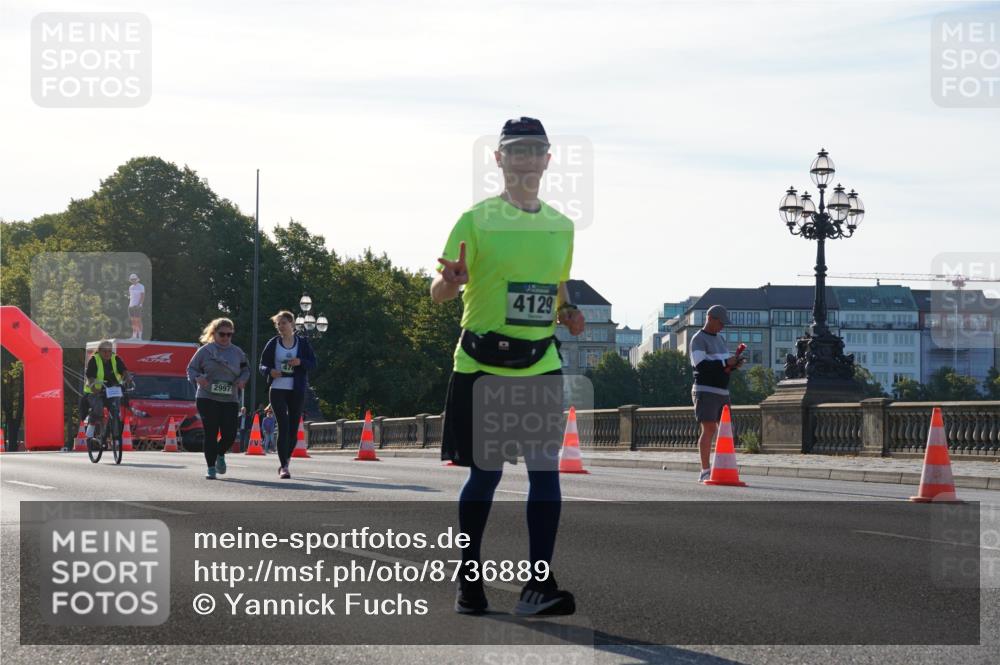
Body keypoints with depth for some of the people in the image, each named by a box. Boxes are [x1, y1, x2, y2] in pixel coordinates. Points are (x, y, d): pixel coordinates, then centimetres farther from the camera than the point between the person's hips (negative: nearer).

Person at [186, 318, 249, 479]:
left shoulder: (237, 352, 10)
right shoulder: (205, 351, 2)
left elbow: (246, 369, 21)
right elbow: (191, 368, 7)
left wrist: (242, 379, -1)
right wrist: (197, 378, -15)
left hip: (230, 400, 2)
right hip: (207, 399, -2)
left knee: (230, 434, -5)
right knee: (211, 434, -6)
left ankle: (220, 454, 29)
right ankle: (211, 467, 4)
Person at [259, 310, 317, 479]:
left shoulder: (302, 343, 6)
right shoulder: (273, 343, 5)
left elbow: (313, 363, 5)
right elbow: (262, 365, 8)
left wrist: (300, 362, -16)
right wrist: (270, 371, -15)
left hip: (297, 390, 2)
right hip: (278, 389, -2)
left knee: (293, 427, 5)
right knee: (283, 426, -13)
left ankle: (284, 462, 24)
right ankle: (284, 466, -14)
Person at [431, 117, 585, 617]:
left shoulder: (561, 225, 13)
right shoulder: (477, 220, -2)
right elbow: (439, 293, -5)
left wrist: (567, 312, 4)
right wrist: (451, 281, -29)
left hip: (541, 364, 4)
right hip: (483, 364, -4)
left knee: (546, 470, -8)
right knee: (485, 473, 2)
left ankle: (538, 584, -8)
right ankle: (468, 577, 17)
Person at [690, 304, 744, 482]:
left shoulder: (721, 339, 19)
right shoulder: (698, 339, -7)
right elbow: (700, 364, -20)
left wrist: (734, 364, -2)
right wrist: (726, 363, -20)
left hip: (722, 391, 8)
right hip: (705, 391, -8)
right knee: (709, 429, -12)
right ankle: (705, 472, -13)